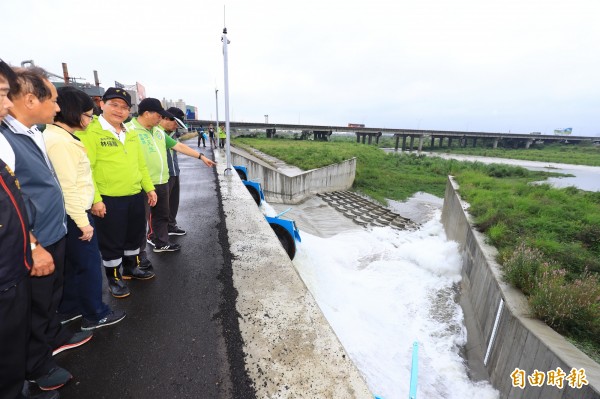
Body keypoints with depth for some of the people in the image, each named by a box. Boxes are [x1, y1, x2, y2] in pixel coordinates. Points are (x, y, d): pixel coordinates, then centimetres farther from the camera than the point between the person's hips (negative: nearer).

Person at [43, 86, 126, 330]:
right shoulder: (60, 141, -20)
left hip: (71, 213, 10)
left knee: (72, 264, 19)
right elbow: (67, 187, -23)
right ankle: (95, 315, 17)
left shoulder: (58, 136, 11)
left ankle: (69, 309, 34)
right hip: (74, 215, -10)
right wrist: (83, 221, -19)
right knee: (89, 265, 2)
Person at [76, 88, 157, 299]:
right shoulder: (91, 132, -10)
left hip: (135, 195, 7)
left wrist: (149, 188, 11)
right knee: (112, 241, 8)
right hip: (108, 199, -6)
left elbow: (141, 164, 16)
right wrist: (95, 199, -18)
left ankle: (131, 267, 40)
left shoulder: (131, 134, 11)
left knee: (134, 235, 19)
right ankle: (114, 278, 27)